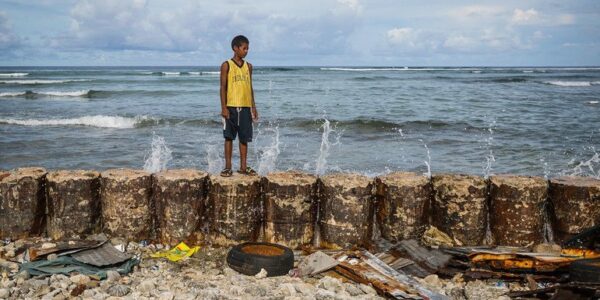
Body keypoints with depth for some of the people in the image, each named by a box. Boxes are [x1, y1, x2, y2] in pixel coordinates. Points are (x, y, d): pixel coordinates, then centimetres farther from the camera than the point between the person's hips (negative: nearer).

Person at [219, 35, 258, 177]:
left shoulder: (248, 66, 11)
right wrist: (224, 107, -11)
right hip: (231, 107, -4)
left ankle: (243, 166, 15)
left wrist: (253, 107, 10)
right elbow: (223, 87, -4)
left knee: (244, 138, 6)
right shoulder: (227, 65, -2)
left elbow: (250, 87, 14)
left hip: (245, 107, 4)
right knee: (229, 137, 2)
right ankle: (228, 166, 9)